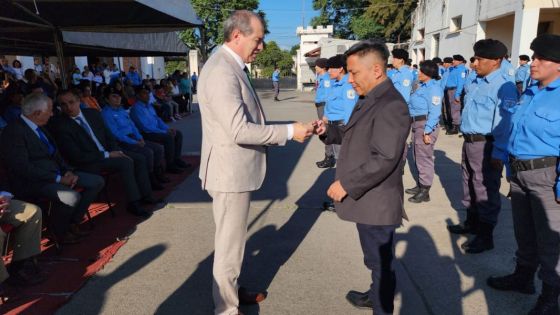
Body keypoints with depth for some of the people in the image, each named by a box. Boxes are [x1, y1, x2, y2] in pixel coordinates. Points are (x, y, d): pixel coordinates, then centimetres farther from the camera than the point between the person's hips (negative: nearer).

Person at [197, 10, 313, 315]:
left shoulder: (231, 66, 11)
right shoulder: (222, 72, -22)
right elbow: (239, 130, -28)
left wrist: (284, 131, 9)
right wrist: (289, 131, -21)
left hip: (236, 169, 10)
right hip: (230, 172, -10)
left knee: (233, 239, 23)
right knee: (229, 244, 5)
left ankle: (231, 290, 42)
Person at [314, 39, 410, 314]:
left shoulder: (391, 106, -22)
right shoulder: (369, 98, 11)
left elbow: (384, 159, -27)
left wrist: (346, 185, -22)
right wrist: (329, 131, 1)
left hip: (377, 202, -10)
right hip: (366, 198, 10)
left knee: (381, 262, 8)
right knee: (375, 258, 26)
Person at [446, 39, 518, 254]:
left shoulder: (504, 87, -16)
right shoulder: (475, 83, 11)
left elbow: (504, 123, -21)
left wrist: (499, 154, -23)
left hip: (486, 145, -9)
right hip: (469, 141, 9)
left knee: (485, 190, 1)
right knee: (469, 185, 20)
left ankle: (485, 236, 15)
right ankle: (471, 223, 39)